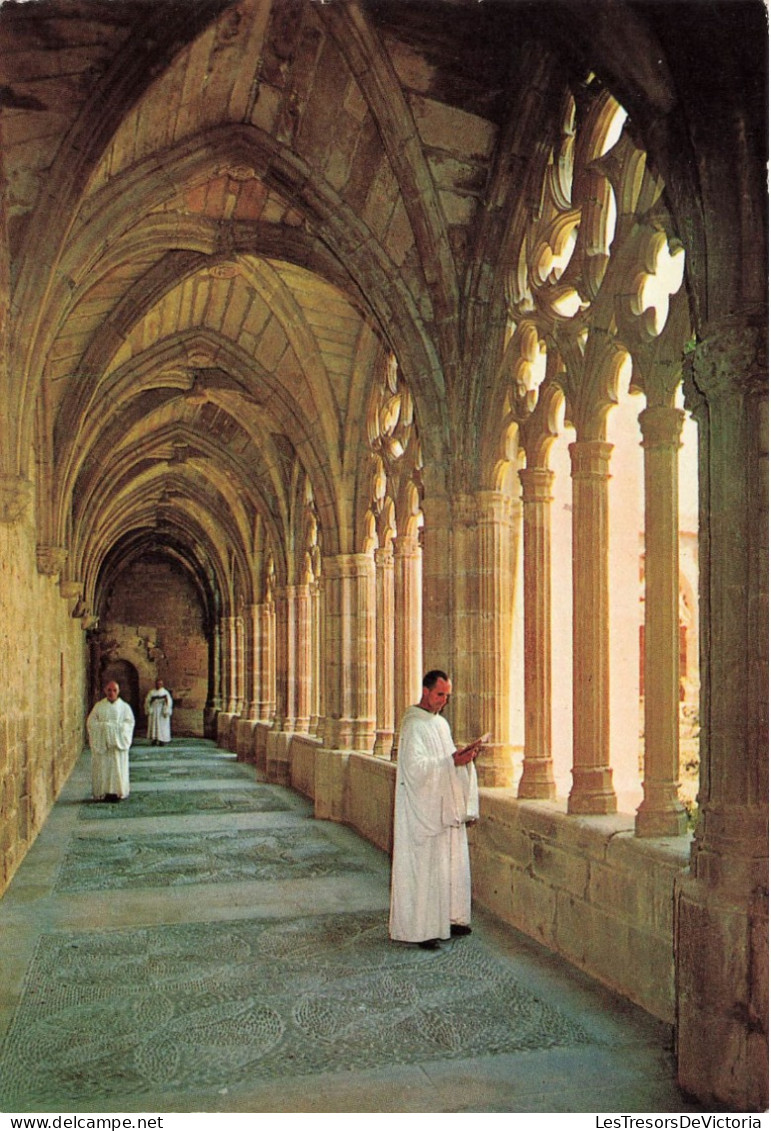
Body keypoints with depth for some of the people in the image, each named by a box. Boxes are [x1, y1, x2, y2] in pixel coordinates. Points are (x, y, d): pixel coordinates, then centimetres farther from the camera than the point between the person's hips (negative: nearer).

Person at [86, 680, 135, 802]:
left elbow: (129, 722, 2)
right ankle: (103, 792, 1)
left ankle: (117, 791, -1)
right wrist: (102, 725, -11)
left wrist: (119, 727, -13)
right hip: (101, 741, 0)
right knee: (102, 767, -3)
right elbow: (91, 722, 3)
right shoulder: (99, 706, 9)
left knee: (118, 766, -4)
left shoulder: (124, 707, 8)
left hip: (118, 741, 0)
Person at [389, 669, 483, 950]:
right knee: (424, 866, -4)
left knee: (450, 863, 13)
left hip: (444, 807, 9)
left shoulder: (440, 723, 14)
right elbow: (416, 767, -23)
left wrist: (464, 755, 0)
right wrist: (452, 761, -25)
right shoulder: (414, 725, -14)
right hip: (422, 811, -9)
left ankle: (448, 918, 24)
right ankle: (419, 928, 3)